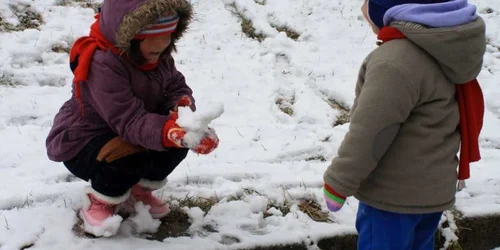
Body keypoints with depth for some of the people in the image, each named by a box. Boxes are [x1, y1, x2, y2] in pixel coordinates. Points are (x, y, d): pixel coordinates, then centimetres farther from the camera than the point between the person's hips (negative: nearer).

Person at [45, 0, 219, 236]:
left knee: (179, 141, -15)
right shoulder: (103, 65, -34)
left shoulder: (158, 55, -7)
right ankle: (99, 201, -3)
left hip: (123, 134, 8)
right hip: (83, 142, -7)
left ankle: (138, 189, 11)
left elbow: (175, 86, -2)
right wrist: (168, 132, -59)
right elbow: (129, 120, -40)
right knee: (130, 158, -38)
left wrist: (182, 104, -28)